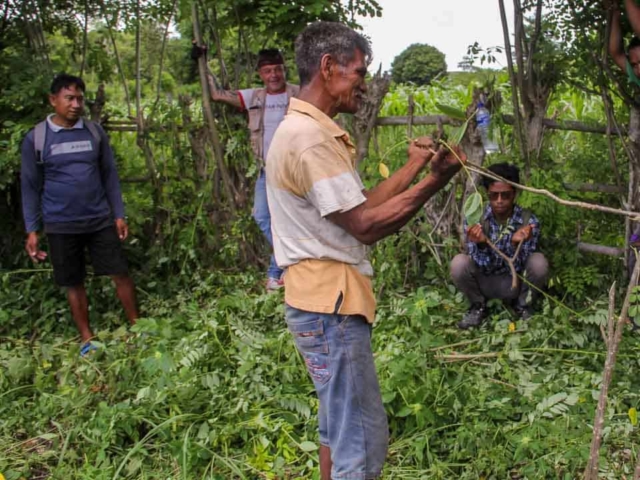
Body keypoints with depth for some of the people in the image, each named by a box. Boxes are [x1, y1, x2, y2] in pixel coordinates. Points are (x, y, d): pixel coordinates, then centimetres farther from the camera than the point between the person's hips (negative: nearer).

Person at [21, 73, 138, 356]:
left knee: (121, 274, 3)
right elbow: (30, 187, 1)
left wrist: (119, 215, 4)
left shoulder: (95, 132, 2)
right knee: (74, 284, 9)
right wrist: (31, 230, -2)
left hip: (100, 221, 1)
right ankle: (87, 339, 21)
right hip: (61, 227, -1)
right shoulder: (35, 139, -4)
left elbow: (109, 176, 7)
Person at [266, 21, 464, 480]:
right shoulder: (308, 137, -19)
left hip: (329, 302, 11)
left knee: (339, 424, 22)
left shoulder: (316, 132, 14)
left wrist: (413, 167, 11)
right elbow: (366, 226, -20)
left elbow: (359, 206, 12)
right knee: (363, 440, -3)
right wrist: (434, 181, -13)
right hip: (330, 305, -11)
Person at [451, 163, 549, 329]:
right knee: (459, 262, -28)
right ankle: (478, 306, 1)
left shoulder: (529, 221, -18)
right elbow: (481, 267, -19)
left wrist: (516, 244, -39)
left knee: (538, 262, -29)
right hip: (485, 282, 0)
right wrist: (481, 244, -40)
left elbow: (517, 269, -19)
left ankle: (524, 307, 1)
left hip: (514, 283, 0)